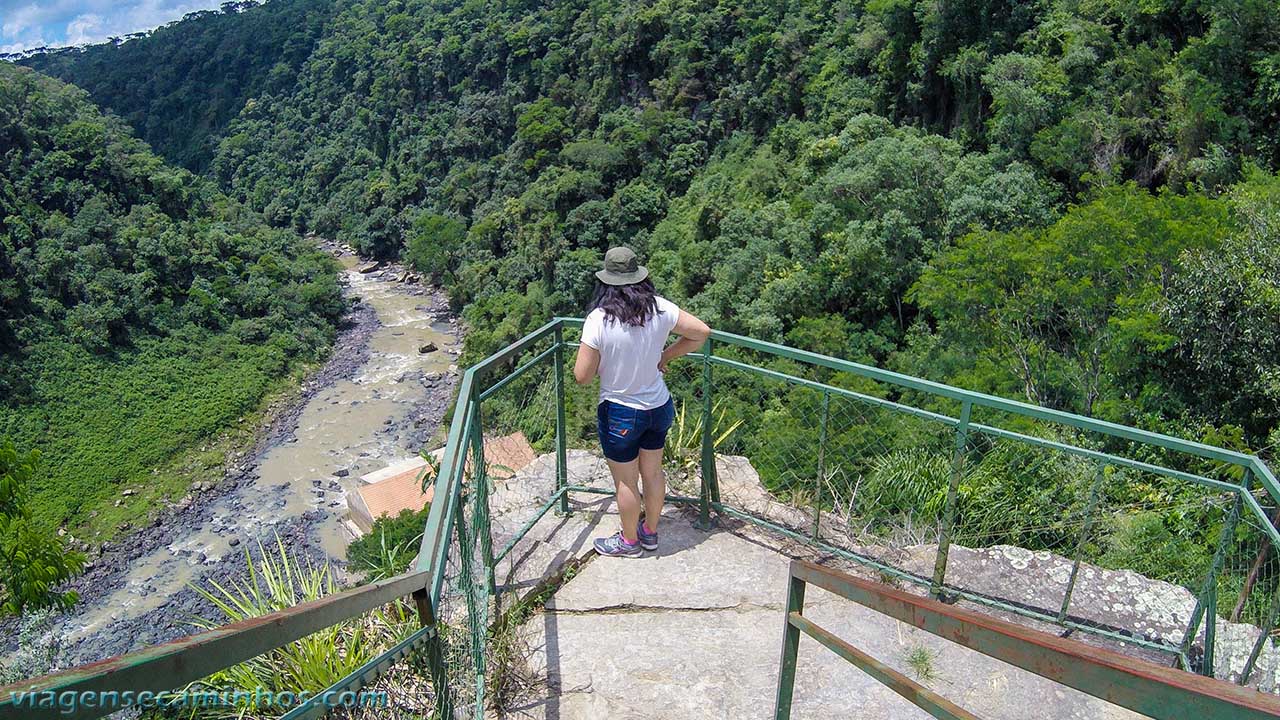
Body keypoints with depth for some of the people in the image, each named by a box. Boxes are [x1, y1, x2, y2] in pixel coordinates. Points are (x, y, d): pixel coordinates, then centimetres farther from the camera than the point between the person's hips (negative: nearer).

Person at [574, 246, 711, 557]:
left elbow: (582, 376, -19)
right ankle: (650, 532, 42)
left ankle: (629, 541, 36)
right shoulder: (659, 308, -11)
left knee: (625, 481, 15)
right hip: (659, 406, 5)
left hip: (620, 414, -5)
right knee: (652, 472, 22)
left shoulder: (599, 319, -23)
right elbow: (701, 332, -3)